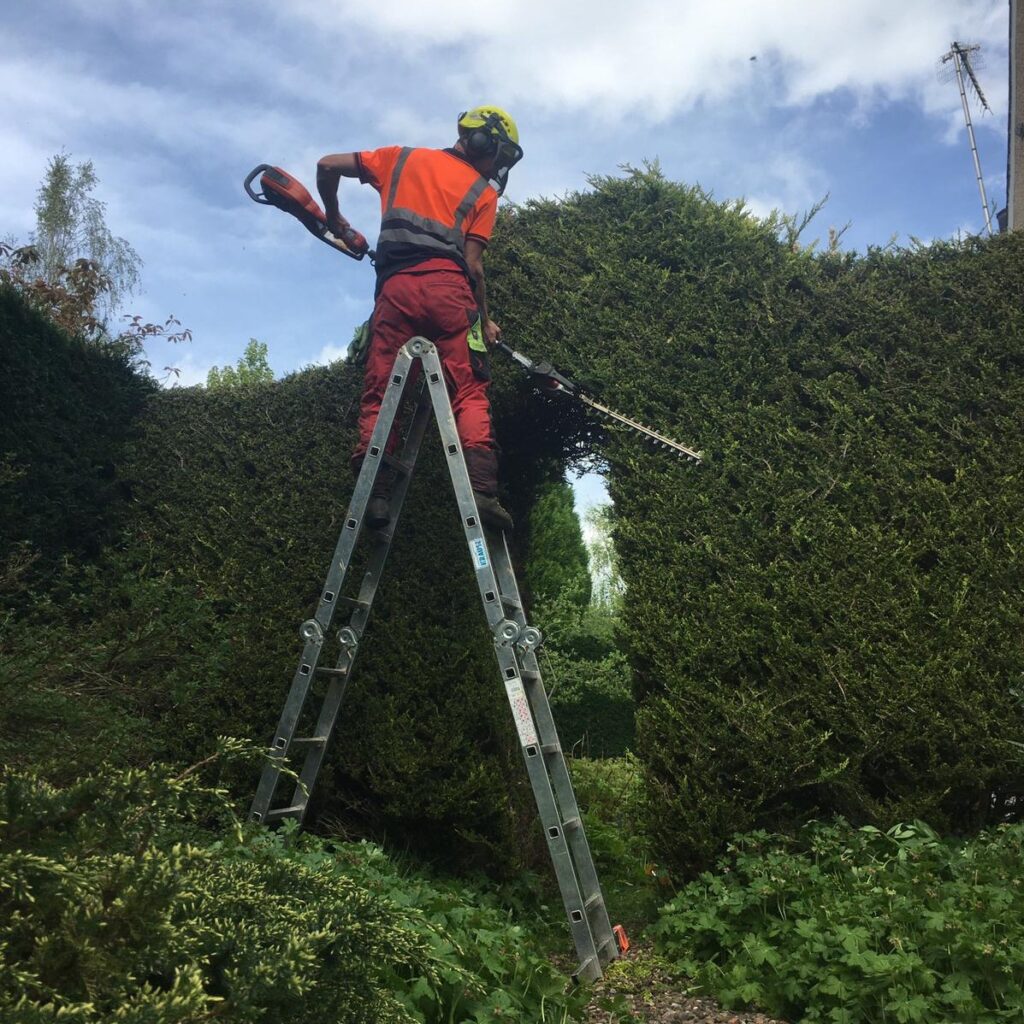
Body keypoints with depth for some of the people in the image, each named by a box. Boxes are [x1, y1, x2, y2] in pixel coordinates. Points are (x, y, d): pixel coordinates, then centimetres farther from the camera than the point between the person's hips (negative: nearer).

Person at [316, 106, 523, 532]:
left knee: (379, 393, 2)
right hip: (446, 285, -2)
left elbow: (328, 166, 22)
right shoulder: (483, 191, 15)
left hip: (395, 287, 3)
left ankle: (374, 492, -10)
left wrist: (333, 217, 36)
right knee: (469, 393, -4)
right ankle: (482, 490, -19)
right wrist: (485, 321, 16)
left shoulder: (402, 157, 24)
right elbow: (473, 265, 6)